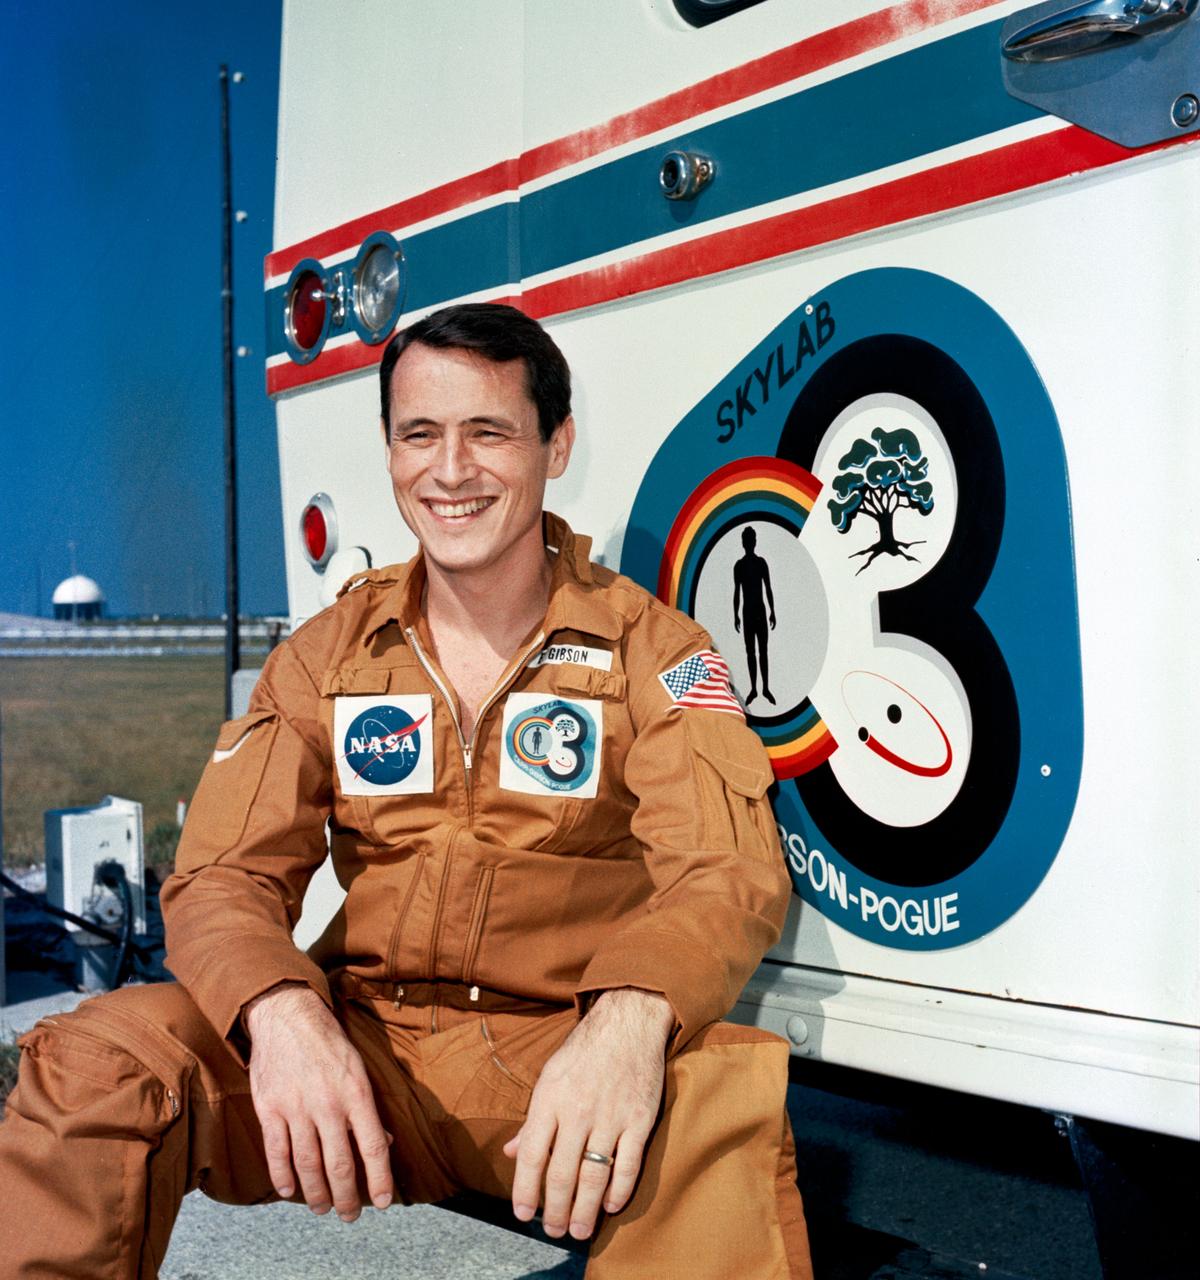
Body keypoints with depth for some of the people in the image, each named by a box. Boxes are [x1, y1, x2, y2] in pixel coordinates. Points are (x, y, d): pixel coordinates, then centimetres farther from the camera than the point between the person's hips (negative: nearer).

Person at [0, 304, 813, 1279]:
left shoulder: (650, 648, 0)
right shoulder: (329, 652, 8)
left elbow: (727, 870, -13)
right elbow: (227, 874, 1)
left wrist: (631, 1016, -36)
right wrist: (282, 1012, -23)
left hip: (560, 1061, -2)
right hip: (363, 1048, 3)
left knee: (728, 1095, -35)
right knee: (95, 1060, -22)